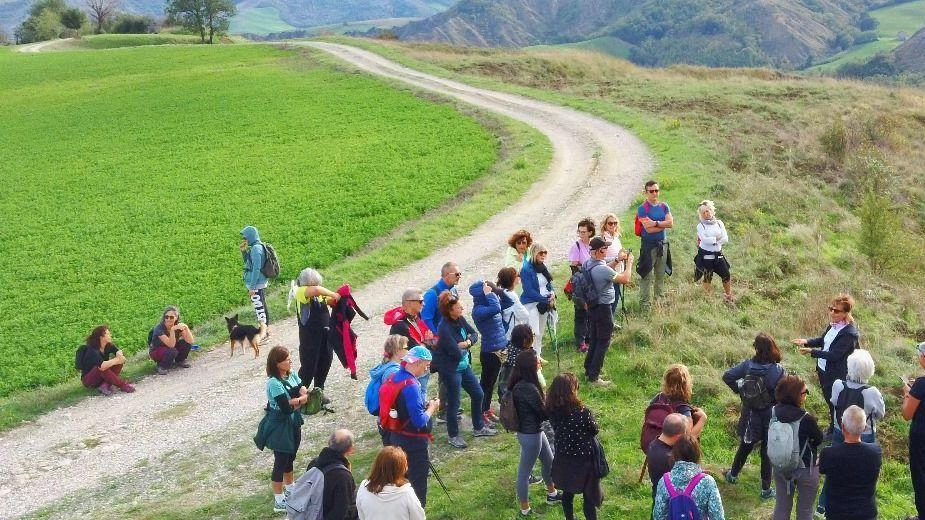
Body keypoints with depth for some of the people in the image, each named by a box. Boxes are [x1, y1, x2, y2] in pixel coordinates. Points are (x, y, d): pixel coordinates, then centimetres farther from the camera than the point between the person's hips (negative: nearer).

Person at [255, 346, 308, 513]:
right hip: (279, 425, -7)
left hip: (293, 422, 7)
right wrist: (300, 400, -12)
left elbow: (306, 394, -5)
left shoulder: (292, 374, -2)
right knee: (281, 461, 3)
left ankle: (290, 488, 44)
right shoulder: (274, 383, -26)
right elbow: (287, 408, -28)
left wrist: (293, 401, -23)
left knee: (290, 457, 24)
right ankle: (279, 501, 13)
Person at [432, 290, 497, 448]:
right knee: (453, 403, 4)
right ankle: (453, 436, 21)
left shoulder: (460, 320, -3)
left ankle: (478, 427, 35)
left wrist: (467, 342, -14)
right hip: (451, 370, -9)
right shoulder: (445, 329, -27)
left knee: (478, 394, 17)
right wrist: (465, 344, -8)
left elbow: (474, 334, 7)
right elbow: (456, 352, -28)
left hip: (464, 366, 9)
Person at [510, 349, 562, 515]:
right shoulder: (529, 388, -30)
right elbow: (543, 413, -19)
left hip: (535, 430, 10)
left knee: (549, 461, 26)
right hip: (530, 435, -10)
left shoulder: (518, 384, -1)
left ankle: (552, 494, 47)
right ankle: (525, 509, 22)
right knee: (525, 471, 6)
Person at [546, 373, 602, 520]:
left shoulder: (552, 410, -15)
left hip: (563, 459, 5)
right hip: (583, 459, -5)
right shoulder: (582, 411, -29)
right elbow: (595, 430, -10)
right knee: (589, 496, 12)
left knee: (567, 492, 25)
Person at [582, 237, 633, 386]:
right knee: (603, 343, 2)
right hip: (603, 308, -9)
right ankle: (594, 377, 5)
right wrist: (629, 263, -6)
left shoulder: (587, 264, -1)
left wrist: (617, 260, 10)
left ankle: (589, 370, 30)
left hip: (592, 306, 9)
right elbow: (625, 279, -20)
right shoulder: (602, 269, -28)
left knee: (594, 339, 21)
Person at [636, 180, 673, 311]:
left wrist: (655, 223, -18)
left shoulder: (664, 206, 8)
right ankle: (644, 303, 2)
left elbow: (670, 223, -6)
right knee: (646, 275, -4)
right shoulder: (642, 209, -10)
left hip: (663, 244, 5)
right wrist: (663, 224, -9)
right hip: (649, 245, -5)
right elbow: (649, 228, -19)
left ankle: (660, 299, 27)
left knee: (661, 274, 14)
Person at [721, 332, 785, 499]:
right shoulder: (778, 370, -20)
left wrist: (738, 389, -1)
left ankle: (733, 475, 43)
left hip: (749, 415, 2)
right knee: (767, 451, 12)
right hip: (770, 417, -2)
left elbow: (727, 376, -15)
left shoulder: (748, 365, -14)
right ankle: (766, 489, 21)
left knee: (745, 445, 25)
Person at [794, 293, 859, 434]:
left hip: (836, 375, -8)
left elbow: (834, 355, -29)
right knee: (829, 400, 25)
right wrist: (807, 341, -5)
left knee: (835, 403, 11)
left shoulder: (849, 333, -28)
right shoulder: (833, 325, -2)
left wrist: (811, 351, -29)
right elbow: (822, 341, 13)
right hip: (823, 370, 8)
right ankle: (833, 425, 45)